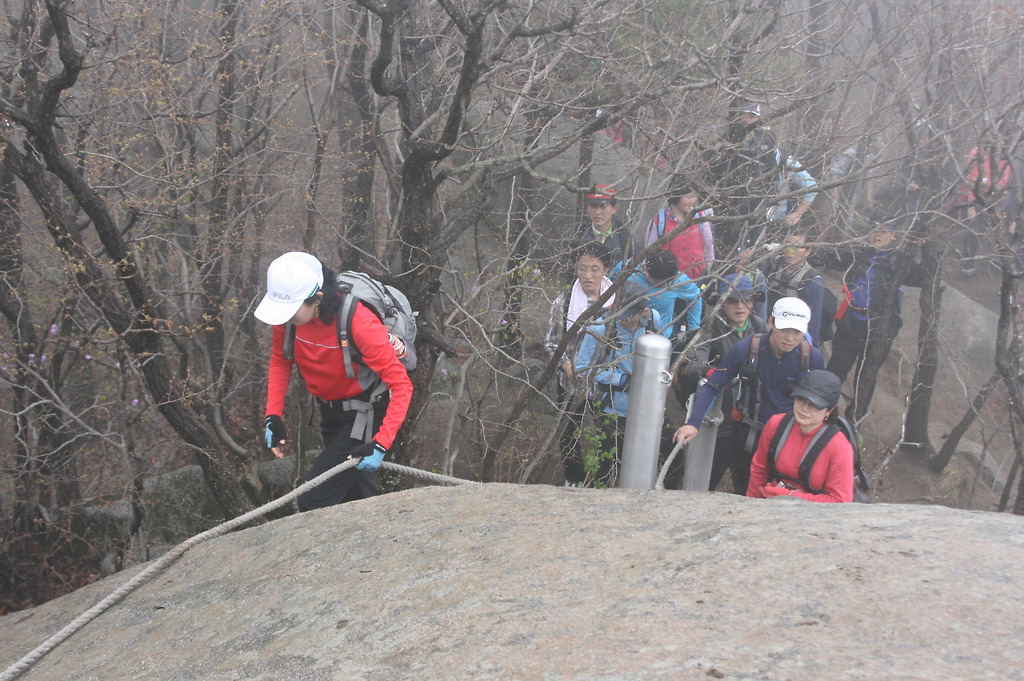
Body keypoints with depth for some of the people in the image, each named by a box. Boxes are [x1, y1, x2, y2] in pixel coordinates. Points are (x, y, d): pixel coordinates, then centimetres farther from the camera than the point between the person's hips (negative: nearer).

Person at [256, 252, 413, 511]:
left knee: (312, 502, -14)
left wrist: (381, 444, -37)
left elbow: (401, 385, -30)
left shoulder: (359, 322, -33)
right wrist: (273, 416, -4)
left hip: (363, 418, -7)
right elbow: (280, 360, 5)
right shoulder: (286, 313, -16)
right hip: (330, 413, 7)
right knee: (355, 498, 22)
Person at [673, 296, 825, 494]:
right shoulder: (745, 349, -15)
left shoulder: (812, 357, -11)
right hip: (747, 437, 0)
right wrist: (693, 424, -22)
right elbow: (712, 387, -10)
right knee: (744, 497, 12)